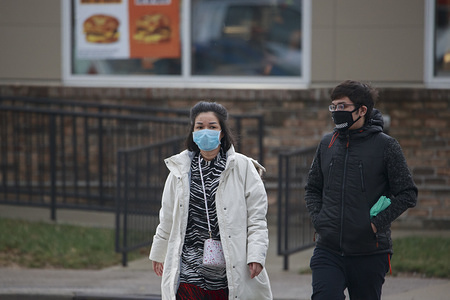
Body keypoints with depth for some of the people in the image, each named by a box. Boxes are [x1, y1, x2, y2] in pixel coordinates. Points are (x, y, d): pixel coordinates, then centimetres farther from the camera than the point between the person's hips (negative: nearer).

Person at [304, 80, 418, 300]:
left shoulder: (385, 145, -3)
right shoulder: (327, 144, 9)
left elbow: (407, 195, -3)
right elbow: (312, 188, 20)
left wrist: (377, 224, -12)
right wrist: (318, 219, 2)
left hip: (370, 254, -3)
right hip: (328, 250, 3)